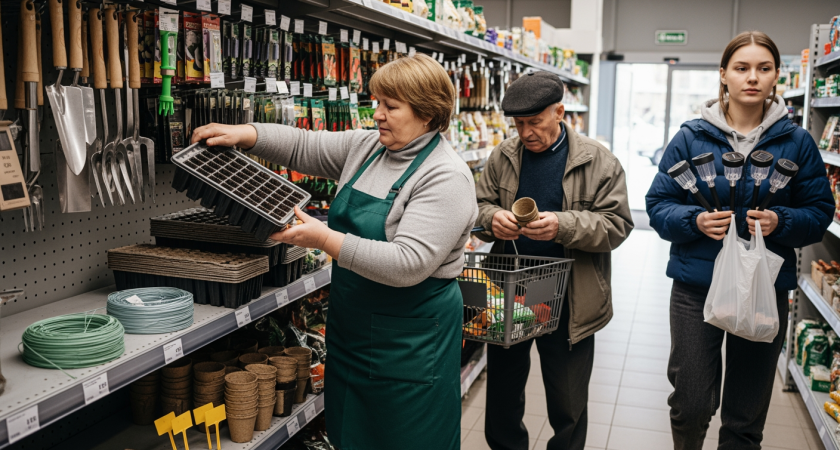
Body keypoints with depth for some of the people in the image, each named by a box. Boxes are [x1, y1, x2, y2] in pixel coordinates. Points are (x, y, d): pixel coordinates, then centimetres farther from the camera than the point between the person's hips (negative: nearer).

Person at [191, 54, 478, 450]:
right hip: (350, 328, 7)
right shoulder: (365, 148, 5)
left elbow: (408, 264, -27)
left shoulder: (447, 177, -19)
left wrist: (325, 240, -28)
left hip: (408, 339, -7)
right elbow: (303, 147, 12)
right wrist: (242, 134, -3)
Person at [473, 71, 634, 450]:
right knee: (502, 394, 17)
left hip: (567, 304, -3)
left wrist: (563, 225, -26)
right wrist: (493, 218, -17)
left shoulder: (598, 162, -6)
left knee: (567, 405, 11)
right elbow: (479, 206, 7)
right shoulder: (503, 157, 3)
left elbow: (616, 224, -9)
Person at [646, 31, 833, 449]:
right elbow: (658, 205, 0)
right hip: (696, 285, -1)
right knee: (691, 404, 4)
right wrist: (695, 221, -19)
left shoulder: (796, 143, 2)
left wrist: (780, 222, -16)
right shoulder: (691, 137, -1)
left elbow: (820, 212, 4)